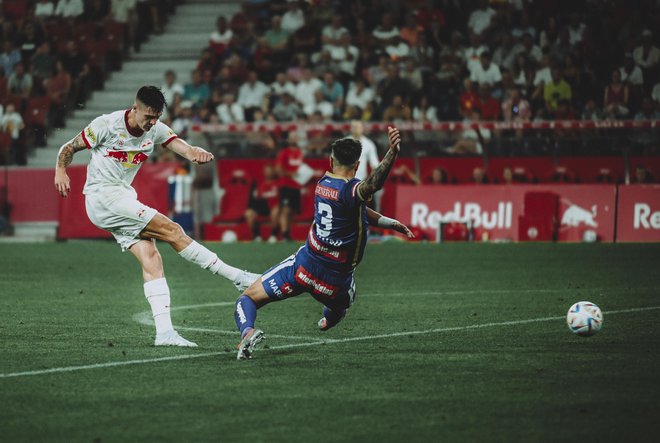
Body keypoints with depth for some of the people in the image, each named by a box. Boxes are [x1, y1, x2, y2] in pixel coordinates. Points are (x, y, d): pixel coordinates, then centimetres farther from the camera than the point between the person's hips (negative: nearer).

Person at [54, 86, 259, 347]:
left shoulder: (156, 130, 3)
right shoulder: (107, 125, -11)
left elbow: (181, 146, -12)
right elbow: (69, 148, -2)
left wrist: (197, 153, -36)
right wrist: (61, 171, -23)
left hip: (123, 199, 7)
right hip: (101, 196, -7)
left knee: (151, 258, -10)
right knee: (170, 230, -16)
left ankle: (164, 331, -14)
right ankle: (237, 277, -15)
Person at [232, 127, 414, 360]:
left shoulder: (323, 184, 5)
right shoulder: (350, 190, -16)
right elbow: (373, 184, -41)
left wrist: (390, 222, 24)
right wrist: (393, 152, -56)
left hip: (304, 266, 2)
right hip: (335, 282, -2)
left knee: (247, 299, 7)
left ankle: (247, 331, -24)